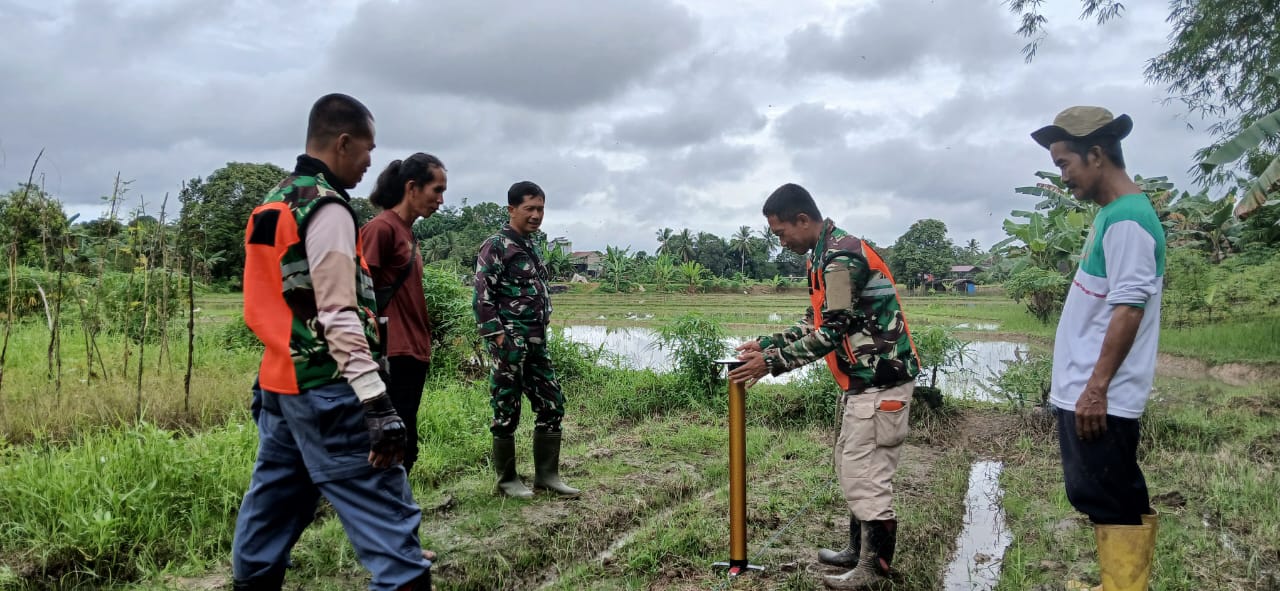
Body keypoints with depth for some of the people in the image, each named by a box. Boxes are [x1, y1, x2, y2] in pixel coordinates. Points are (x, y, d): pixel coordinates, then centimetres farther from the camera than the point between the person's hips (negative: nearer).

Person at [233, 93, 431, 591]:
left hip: (281, 381, 10)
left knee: (272, 509, 19)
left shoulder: (275, 204, 16)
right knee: (386, 516, -8)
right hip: (325, 388, -10)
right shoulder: (327, 208, -13)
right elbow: (338, 317, -21)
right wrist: (377, 403, -24)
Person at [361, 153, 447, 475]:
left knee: (404, 446, 13)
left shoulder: (408, 231, 16)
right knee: (400, 445, -6)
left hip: (413, 356, 9)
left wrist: (421, 348, 17)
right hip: (394, 357, -9)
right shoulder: (381, 228, -11)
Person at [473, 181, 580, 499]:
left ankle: (546, 474, 17)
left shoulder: (530, 248, 17)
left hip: (536, 343, 8)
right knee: (507, 411, 1)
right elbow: (482, 297, -14)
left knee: (552, 404, 8)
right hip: (510, 343, -8)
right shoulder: (495, 246, -8)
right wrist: (497, 337, -18)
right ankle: (507, 479, 12)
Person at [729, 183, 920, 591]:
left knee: (867, 477, -3)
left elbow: (831, 334, -22)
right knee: (851, 468, 19)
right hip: (862, 380, 11)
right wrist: (765, 344, 7)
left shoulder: (842, 257, -21)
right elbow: (814, 324, 16)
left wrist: (771, 363, -18)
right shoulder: (825, 257, 12)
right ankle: (859, 551, 33)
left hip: (880, 382, -11)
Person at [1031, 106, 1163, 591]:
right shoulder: (1111, 214, 14)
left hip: (1100, 398, -10)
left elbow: (1129, 309, -22)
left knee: (1111, 501, -2)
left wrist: (1096, 388, -22)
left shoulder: (1127, 219, -16)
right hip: (1082, 391, 10)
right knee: (1111, 498, 16)